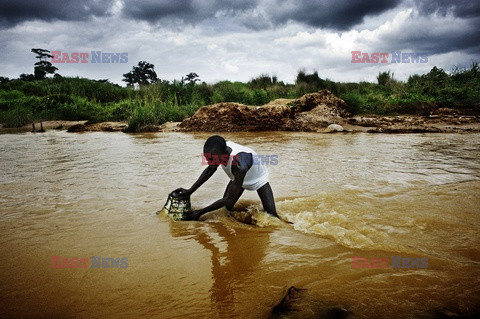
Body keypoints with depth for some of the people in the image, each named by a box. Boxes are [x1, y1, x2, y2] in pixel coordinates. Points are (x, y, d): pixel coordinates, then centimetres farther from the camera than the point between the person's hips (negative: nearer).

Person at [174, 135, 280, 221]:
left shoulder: (239, 164, -47)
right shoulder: (219, 149, -28)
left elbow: (230, 199, -37)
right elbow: (209, 170, -4)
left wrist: (200, 212, -29)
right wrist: (190, 191, -7)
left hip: (258, 180, -6)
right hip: (238, 178, 6)